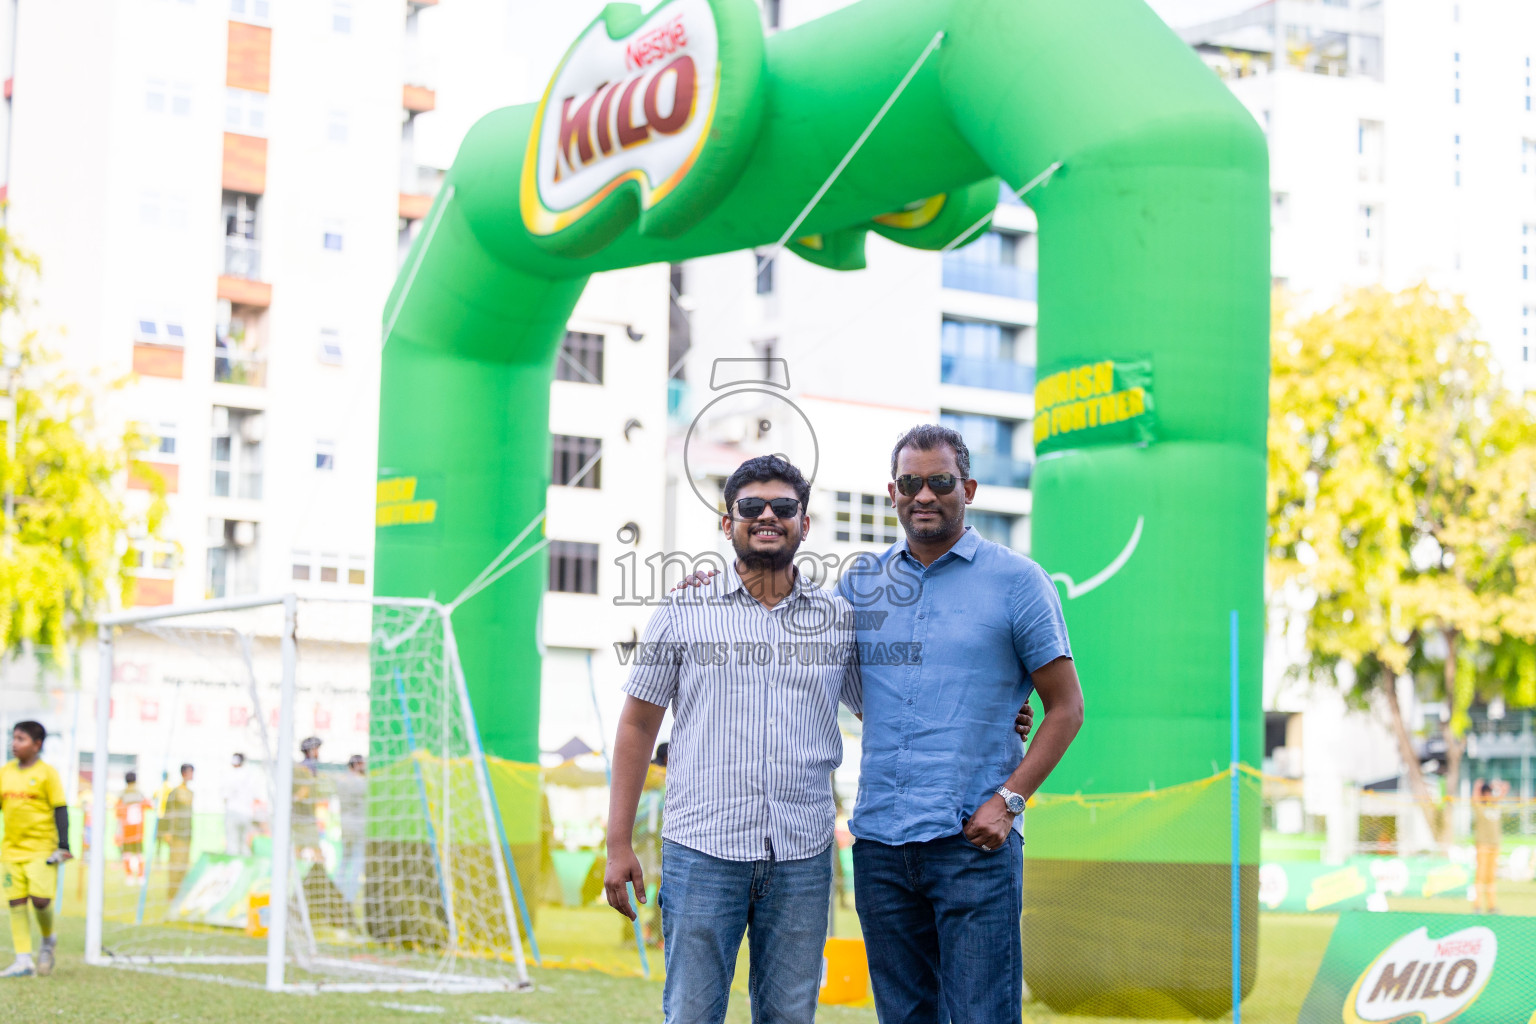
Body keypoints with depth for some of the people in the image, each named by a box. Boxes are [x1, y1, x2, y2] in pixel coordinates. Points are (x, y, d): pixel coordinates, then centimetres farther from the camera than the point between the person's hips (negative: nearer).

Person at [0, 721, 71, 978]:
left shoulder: (46, 773, -4)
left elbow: (60, 810, -4)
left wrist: (63, 845, -10)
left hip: (41, 848, -5)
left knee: (40, 899, -13)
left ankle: (48, 940, 17)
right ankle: (23, 961, 2)